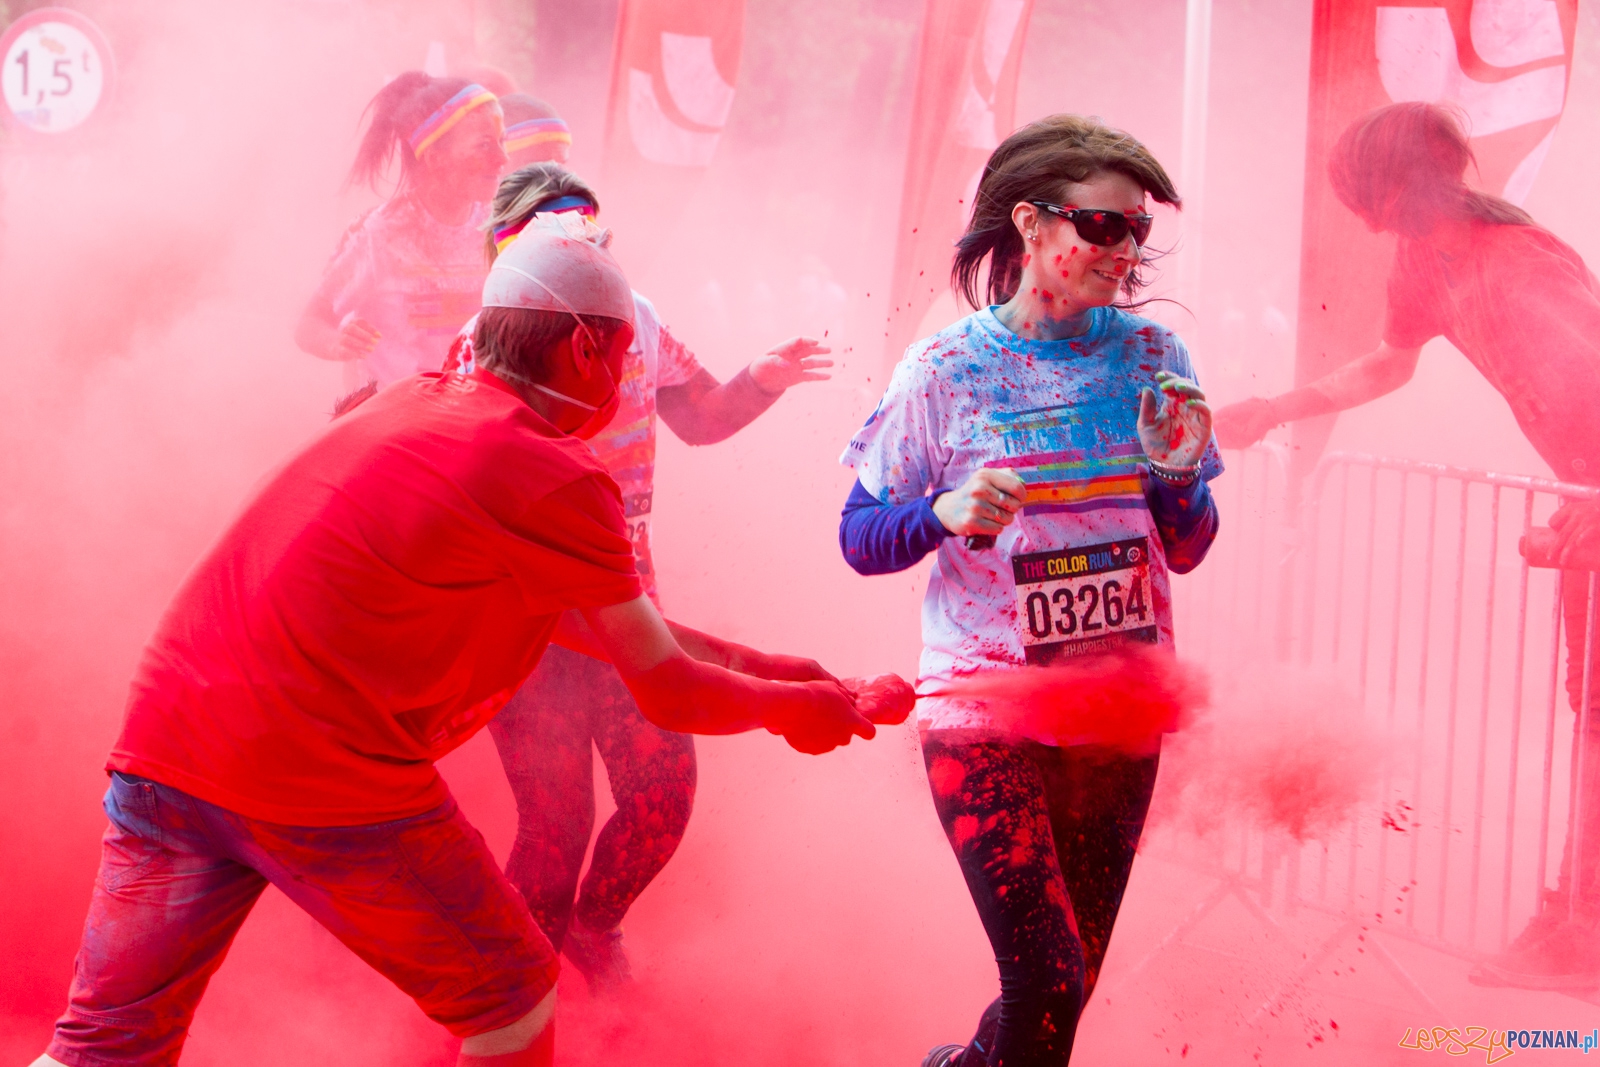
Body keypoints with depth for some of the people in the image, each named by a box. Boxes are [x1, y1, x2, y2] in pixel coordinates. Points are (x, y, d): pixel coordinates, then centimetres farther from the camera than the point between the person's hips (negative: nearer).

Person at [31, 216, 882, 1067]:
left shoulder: (415, 401, 17)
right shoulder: (558, 480, -8)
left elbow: (579, 617, 24)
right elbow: (668, 695, 0)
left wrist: (755, 665, 28)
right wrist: (790, 704, 20)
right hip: (324, 778, -8)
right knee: (510, 998, 13)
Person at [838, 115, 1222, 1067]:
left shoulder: (1151, 356, 2)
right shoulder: (945, 371, -7)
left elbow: (1187, 550, 8)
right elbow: (860, 538, -3)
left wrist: (1179, 474, -13)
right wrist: (947, 513, -22)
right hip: (987, 706, -4)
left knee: (1072, 980, 12)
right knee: (1047, 983, -12)